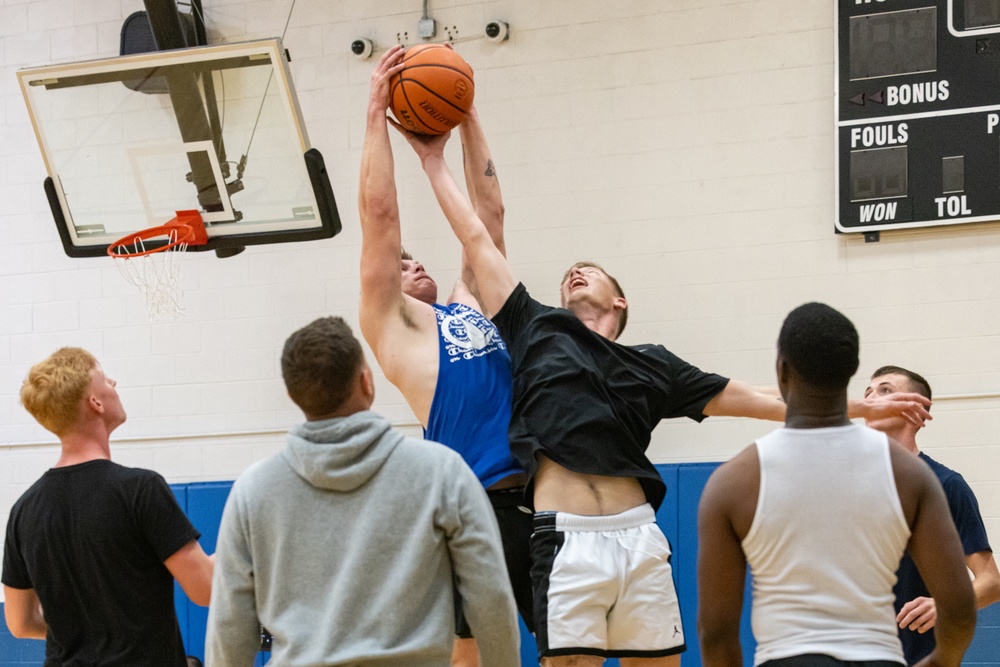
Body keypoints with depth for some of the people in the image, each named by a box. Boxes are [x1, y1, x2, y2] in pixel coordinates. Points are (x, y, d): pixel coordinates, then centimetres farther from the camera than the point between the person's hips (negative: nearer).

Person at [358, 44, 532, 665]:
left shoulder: (471, 303, 23)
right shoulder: (391, 322, 8)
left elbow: (489, 213, 24)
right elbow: (380, 216, 2)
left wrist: (467, 116, 20)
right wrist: (377, 112, 4)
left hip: (541, 491, 6)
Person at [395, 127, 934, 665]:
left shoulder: (650, 365, 18)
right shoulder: (536, 333, 14)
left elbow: (743, 398, 20)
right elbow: (477, 239, 16)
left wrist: (862, 407, 20)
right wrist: (434, 160, 19)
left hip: (640, 540, 2)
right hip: (567, 540, -2)